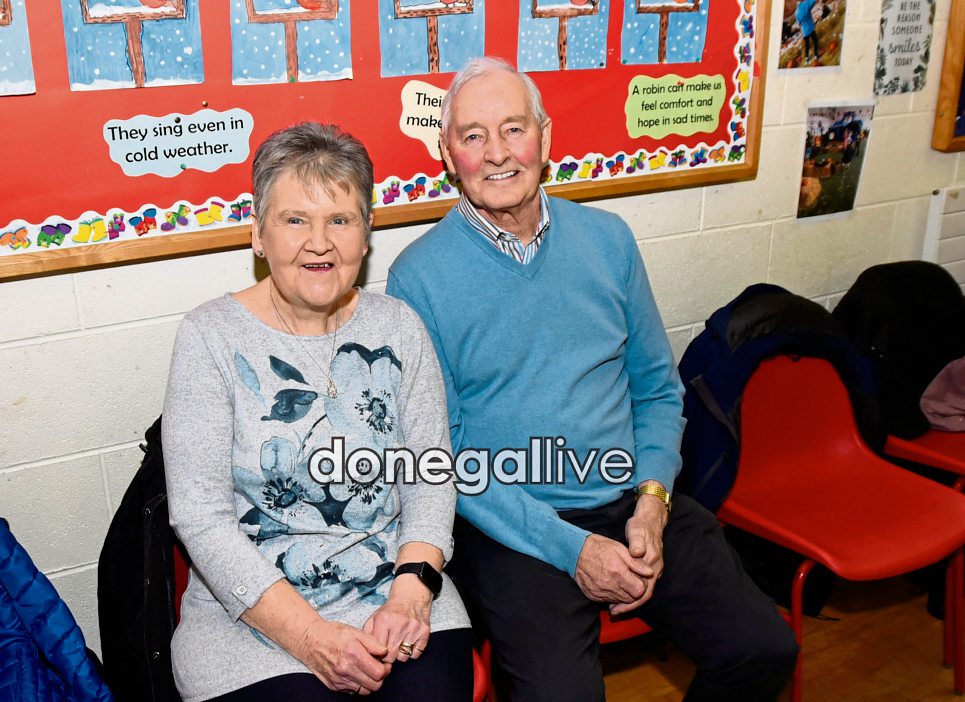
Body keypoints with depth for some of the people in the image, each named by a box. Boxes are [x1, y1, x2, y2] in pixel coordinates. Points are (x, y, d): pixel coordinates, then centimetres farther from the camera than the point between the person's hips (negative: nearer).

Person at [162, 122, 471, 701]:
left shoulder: (398, 327, 4)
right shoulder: (211, 337, -6)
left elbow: (431, 476, 4)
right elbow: (201, 515, -10)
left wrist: (412, 591, -12)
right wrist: (311, 636, -16)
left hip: (396, 592, 2)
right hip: (254, 610, -1)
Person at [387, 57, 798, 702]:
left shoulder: (607, 239, 6)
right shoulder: (419, 276, -8)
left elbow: (657, 387, 11)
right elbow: (439, 452, -9)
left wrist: (652, 502, -5)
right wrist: (571, 547, -15)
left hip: (635, 506, 4)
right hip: (514, 527, -4)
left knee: (765, 649, -7)